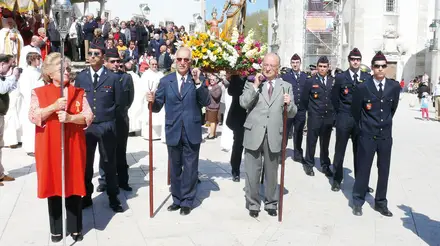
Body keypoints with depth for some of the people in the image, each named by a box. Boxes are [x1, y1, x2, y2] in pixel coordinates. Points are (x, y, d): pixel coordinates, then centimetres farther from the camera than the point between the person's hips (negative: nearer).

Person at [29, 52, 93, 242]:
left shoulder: (78, 93, 4)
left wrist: (70, 117, -21)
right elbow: (33, 117, -9)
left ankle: (75, 228, 17)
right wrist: (54, 107, -22)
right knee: (53, 185, 5)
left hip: (73, 147, 1)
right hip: (49, 148, -1)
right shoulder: (39, 93, 2)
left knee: (74, 185, 5)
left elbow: (88, 117, -4)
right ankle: (56, 229, 18)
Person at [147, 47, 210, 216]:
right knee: (175, 168, 15)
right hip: (173, 132, 2)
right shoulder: (165, 81, 3)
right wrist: (152, 100, -20)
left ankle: (187, 201, 21)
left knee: (190, 168, 7)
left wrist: (198, 82, -20)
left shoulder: (198, 79, 0)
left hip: (192, 132, -2)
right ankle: (177, 199, 30)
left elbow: (206, 102, -11)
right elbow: (157, 107, 3)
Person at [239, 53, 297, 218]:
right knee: (252, 172, 6)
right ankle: (253, 204, 22)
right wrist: (255, 86, -16)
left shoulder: (286, 86, 8)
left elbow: (292, 113, 5)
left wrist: (289, 104, -16)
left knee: (272, 172, 13)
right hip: (254, 135, -1)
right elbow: (243, 103, -11)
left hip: (274, 136, 1)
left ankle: (271, 203, 29)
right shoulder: (252, 83, 4)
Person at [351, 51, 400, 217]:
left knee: (384, 171, 9)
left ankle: (381, 203, 23)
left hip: (386, 136, 3)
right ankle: (358, 202, 18)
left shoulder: (395, 87, -2)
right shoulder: (363, 88, -10)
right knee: (363, 169, 4)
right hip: (367, 135, -3)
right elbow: (355, 110, 4)